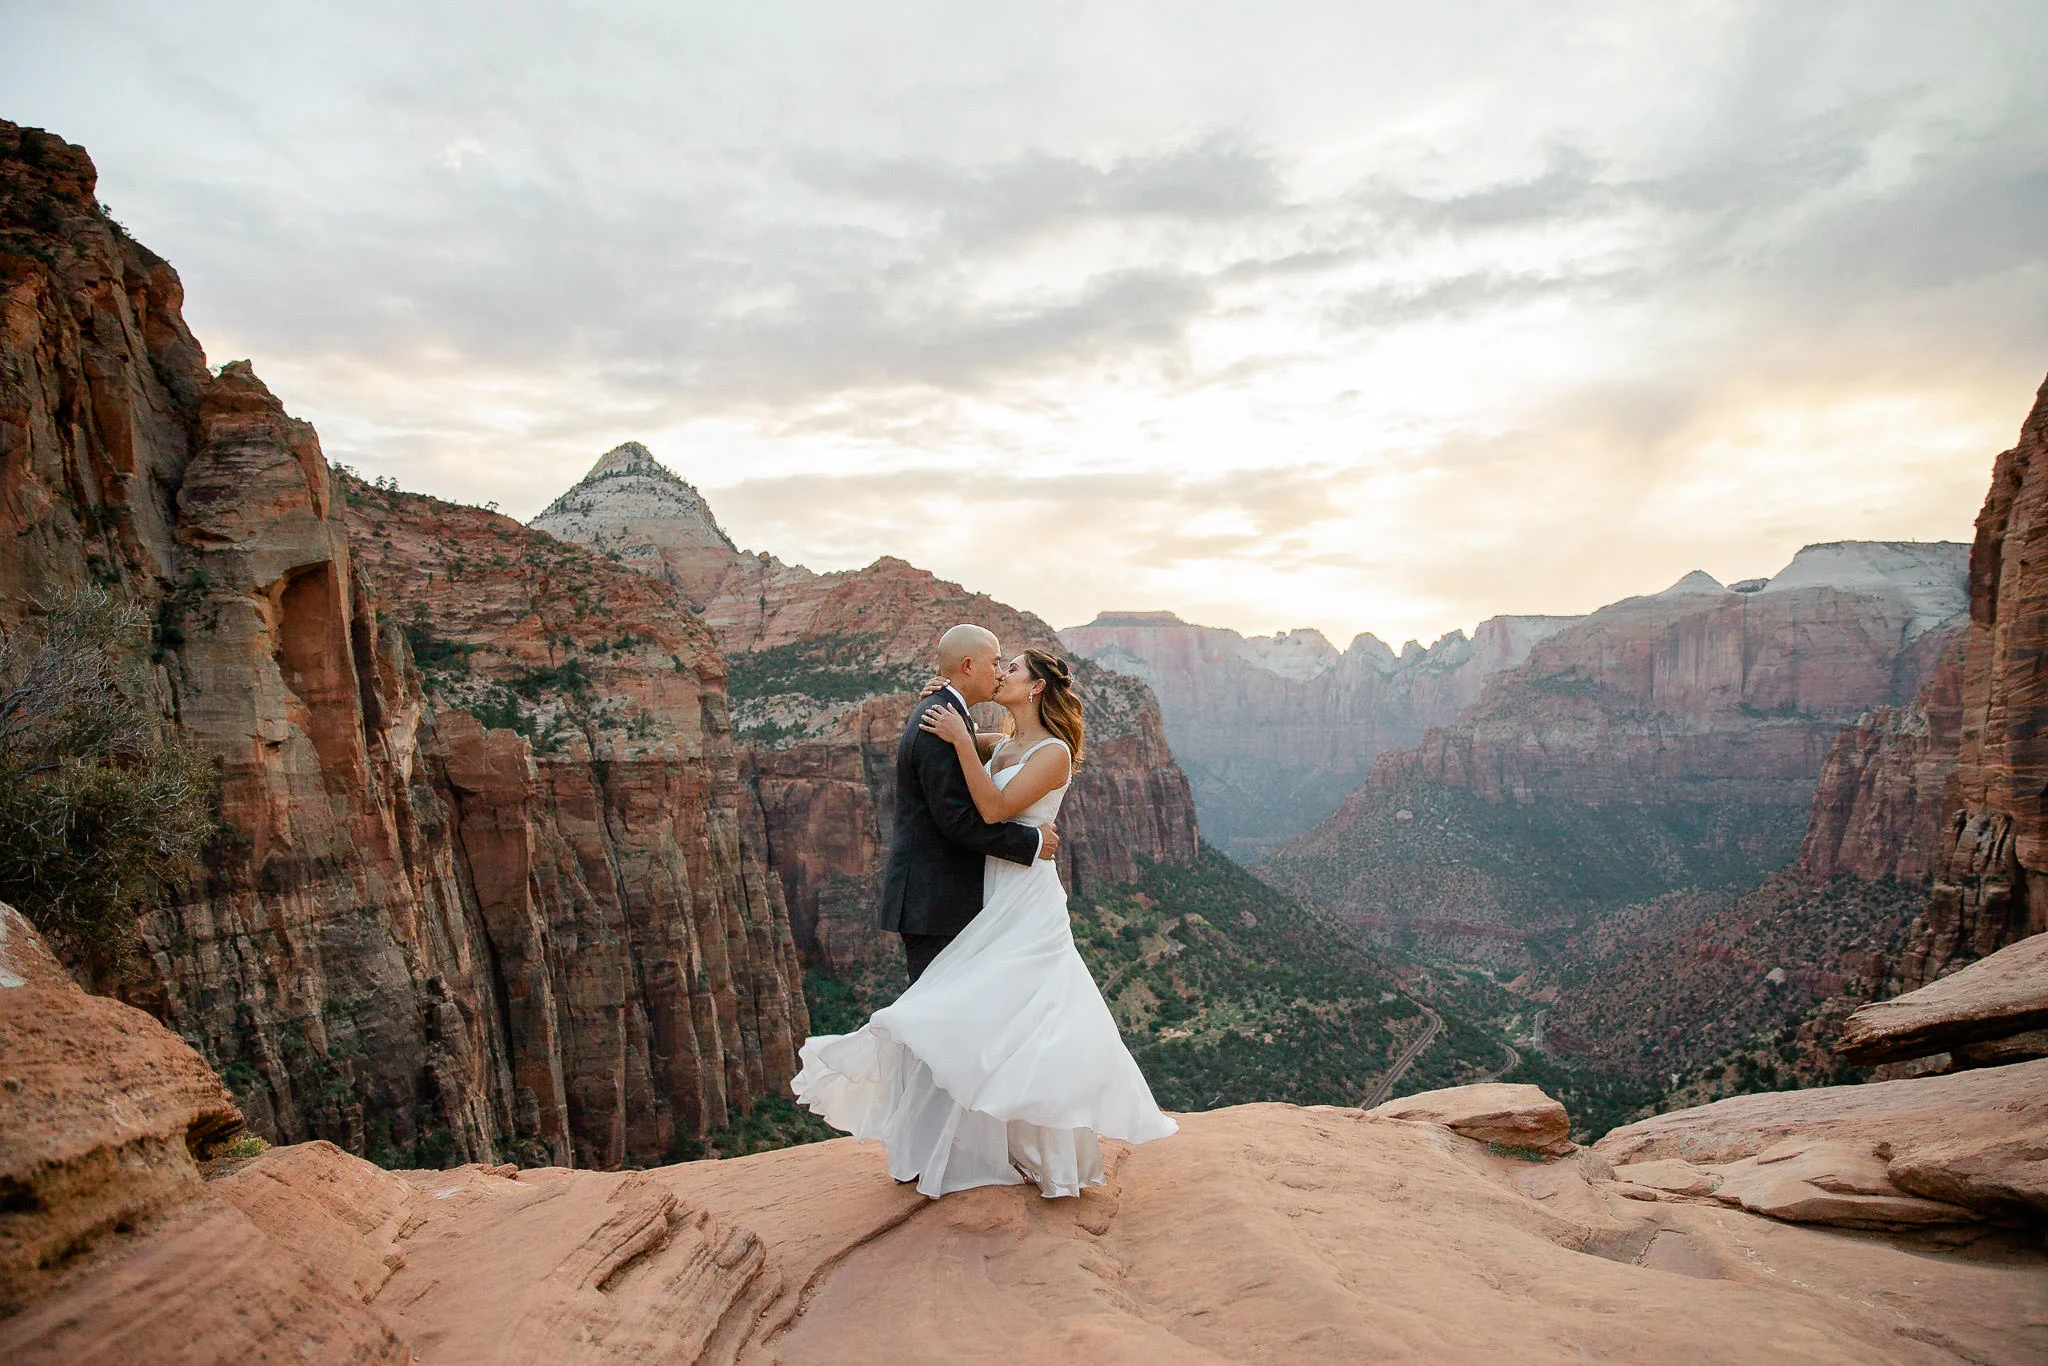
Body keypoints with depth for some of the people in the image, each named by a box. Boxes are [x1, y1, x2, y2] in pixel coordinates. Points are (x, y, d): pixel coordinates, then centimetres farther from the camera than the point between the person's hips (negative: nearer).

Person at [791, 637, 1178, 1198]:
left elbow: (993, 809, -22)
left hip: (1027, 904, -7)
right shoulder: (998, 747, 12)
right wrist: (945, 700, 5)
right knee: (996, 1023, 11)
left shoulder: (1053, 753, -10)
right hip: (993, 900, 7)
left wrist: (960, 739, -21)